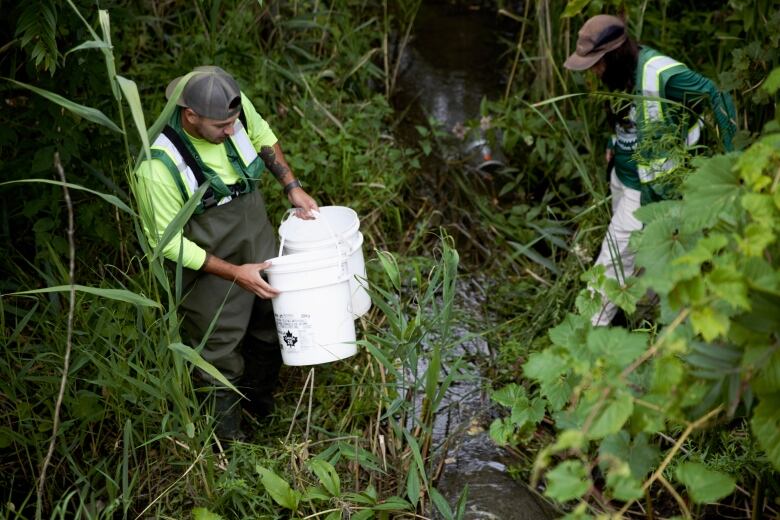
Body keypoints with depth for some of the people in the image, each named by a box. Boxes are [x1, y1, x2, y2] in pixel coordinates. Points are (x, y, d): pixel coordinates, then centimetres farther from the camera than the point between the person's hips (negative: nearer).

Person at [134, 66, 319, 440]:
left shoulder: (233, 103, -20)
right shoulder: (158, 166, -35)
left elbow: (263, 136, 5)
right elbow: (168, 241, -23)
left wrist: (291, 186, -1)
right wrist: (235, 273, -24)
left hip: (258, 238, 6)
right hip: (208, 259, -6)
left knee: (271, 323, 23)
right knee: (220, 349, 11)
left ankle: (261, 401, 52)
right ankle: (228, 433, 39)